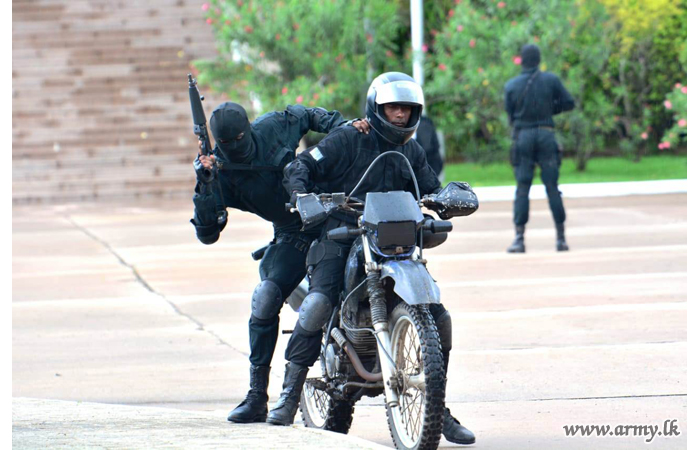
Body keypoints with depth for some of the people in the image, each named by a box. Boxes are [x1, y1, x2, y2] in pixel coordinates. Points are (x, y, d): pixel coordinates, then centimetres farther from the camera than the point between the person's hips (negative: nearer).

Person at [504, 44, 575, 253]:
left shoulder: (511, 85, 1)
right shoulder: (551, 80, 0)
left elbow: (510, 115, 6)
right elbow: (568, 103, 3)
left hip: (522, 136, 0)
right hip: (546, 135, 0)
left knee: (522, 189, 1)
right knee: (552, 187, 4)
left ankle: (519, 238, -6)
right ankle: (561, 237, 5)